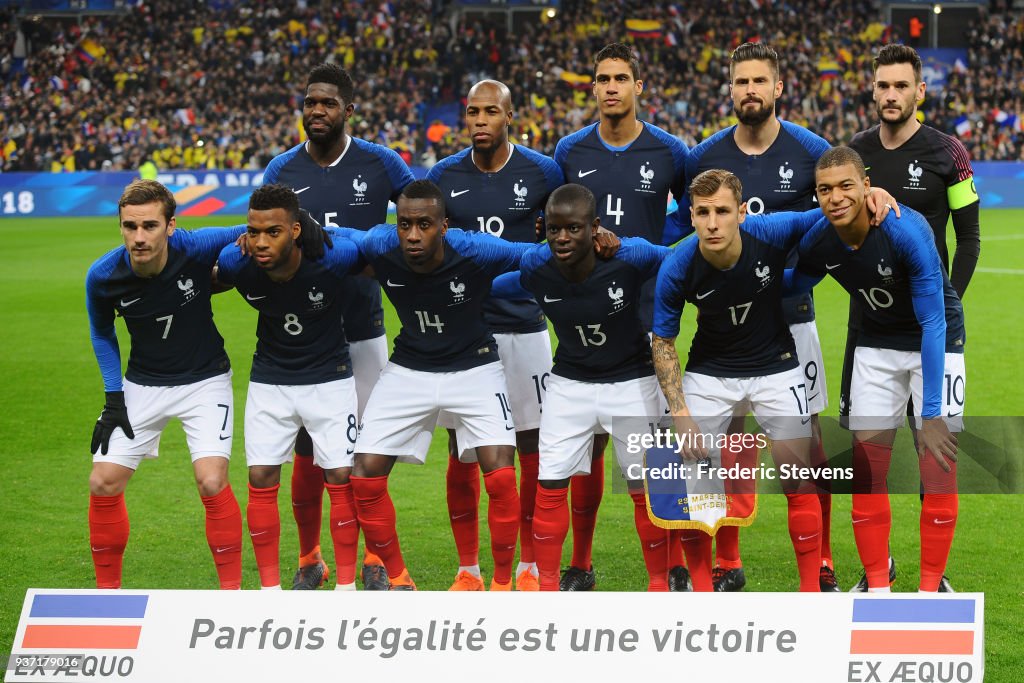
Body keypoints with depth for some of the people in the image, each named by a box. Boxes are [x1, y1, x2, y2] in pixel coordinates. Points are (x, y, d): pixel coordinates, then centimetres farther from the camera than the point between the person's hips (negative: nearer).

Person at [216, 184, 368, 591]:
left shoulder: (334, 258, -29)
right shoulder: (237, 264, -22)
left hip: (329, 377, -2)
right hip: (270, 380, 2)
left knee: (341, 477, -3)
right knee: (261, 480, -3)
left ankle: (346, 584, 11)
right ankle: (270, 588, 8)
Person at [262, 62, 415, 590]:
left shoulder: (380, 164, -1)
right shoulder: (281, 171, 2)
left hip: (363, 326, -1)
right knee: (307, 451, 2)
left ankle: (377, 561, 17)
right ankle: (309, 561, 18)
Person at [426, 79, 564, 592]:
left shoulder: (541, 173, -2)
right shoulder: (445, 176, 3)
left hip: (524, 325, -1)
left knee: (533, 448, 1)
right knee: (461, 451, 2)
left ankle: (529, 567, 13)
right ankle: (468, 568, 12)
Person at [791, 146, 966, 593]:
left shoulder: (906, 232, -31)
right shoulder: (818, 243, -15)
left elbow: (933, 324, -29)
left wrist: (931, 413, -31)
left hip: (937, 343, -4)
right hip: (876, 346, 4)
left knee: (939, 473, -10)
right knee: (867, 473, -2)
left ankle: (929, 590, 1)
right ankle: (877, 588, 8)